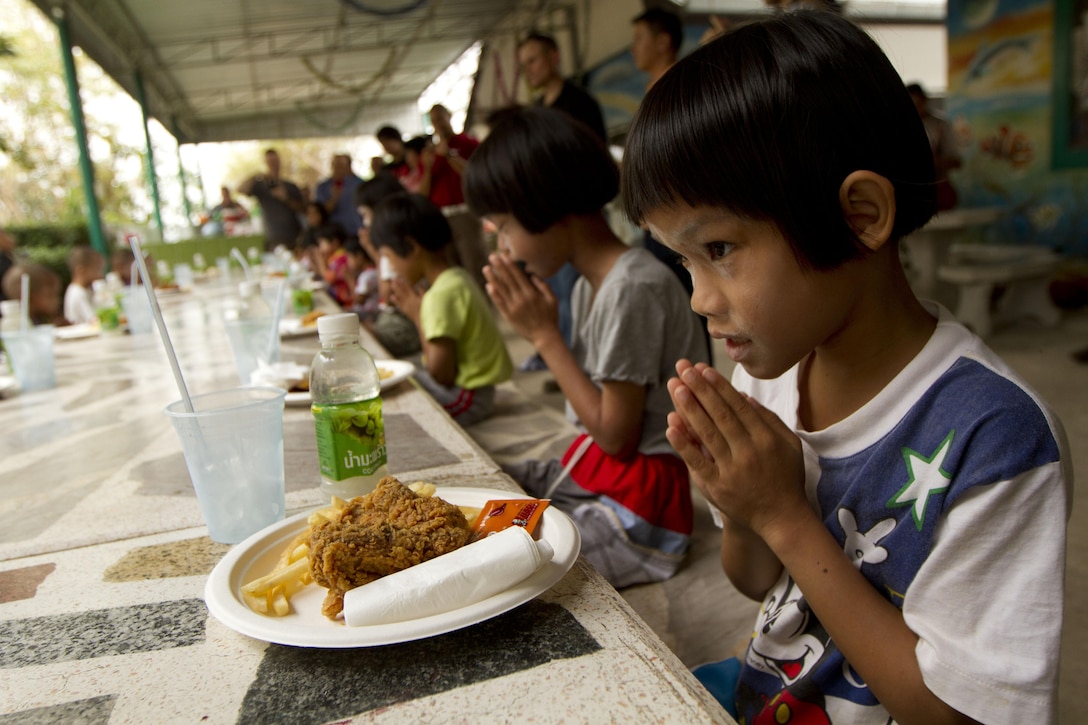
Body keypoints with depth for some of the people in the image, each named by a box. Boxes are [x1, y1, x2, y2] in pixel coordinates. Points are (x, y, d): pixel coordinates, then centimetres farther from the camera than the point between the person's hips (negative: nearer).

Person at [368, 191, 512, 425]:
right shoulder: (457, 278, 5)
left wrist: (417, 316, -13)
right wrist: (420, 313, -1)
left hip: (464, 397, -9)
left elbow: (442, 375, -20)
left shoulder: (441, 296, -22)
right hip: (465, 384, 10)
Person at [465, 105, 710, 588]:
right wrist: (542, 329, -4)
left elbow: (615, 434, -18)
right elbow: (595, 413, 7)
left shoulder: (634, 289, -22)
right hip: (594, 469, 9)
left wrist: (544, 335, -15)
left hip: (638, 510, -9)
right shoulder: (589, 285, 6)